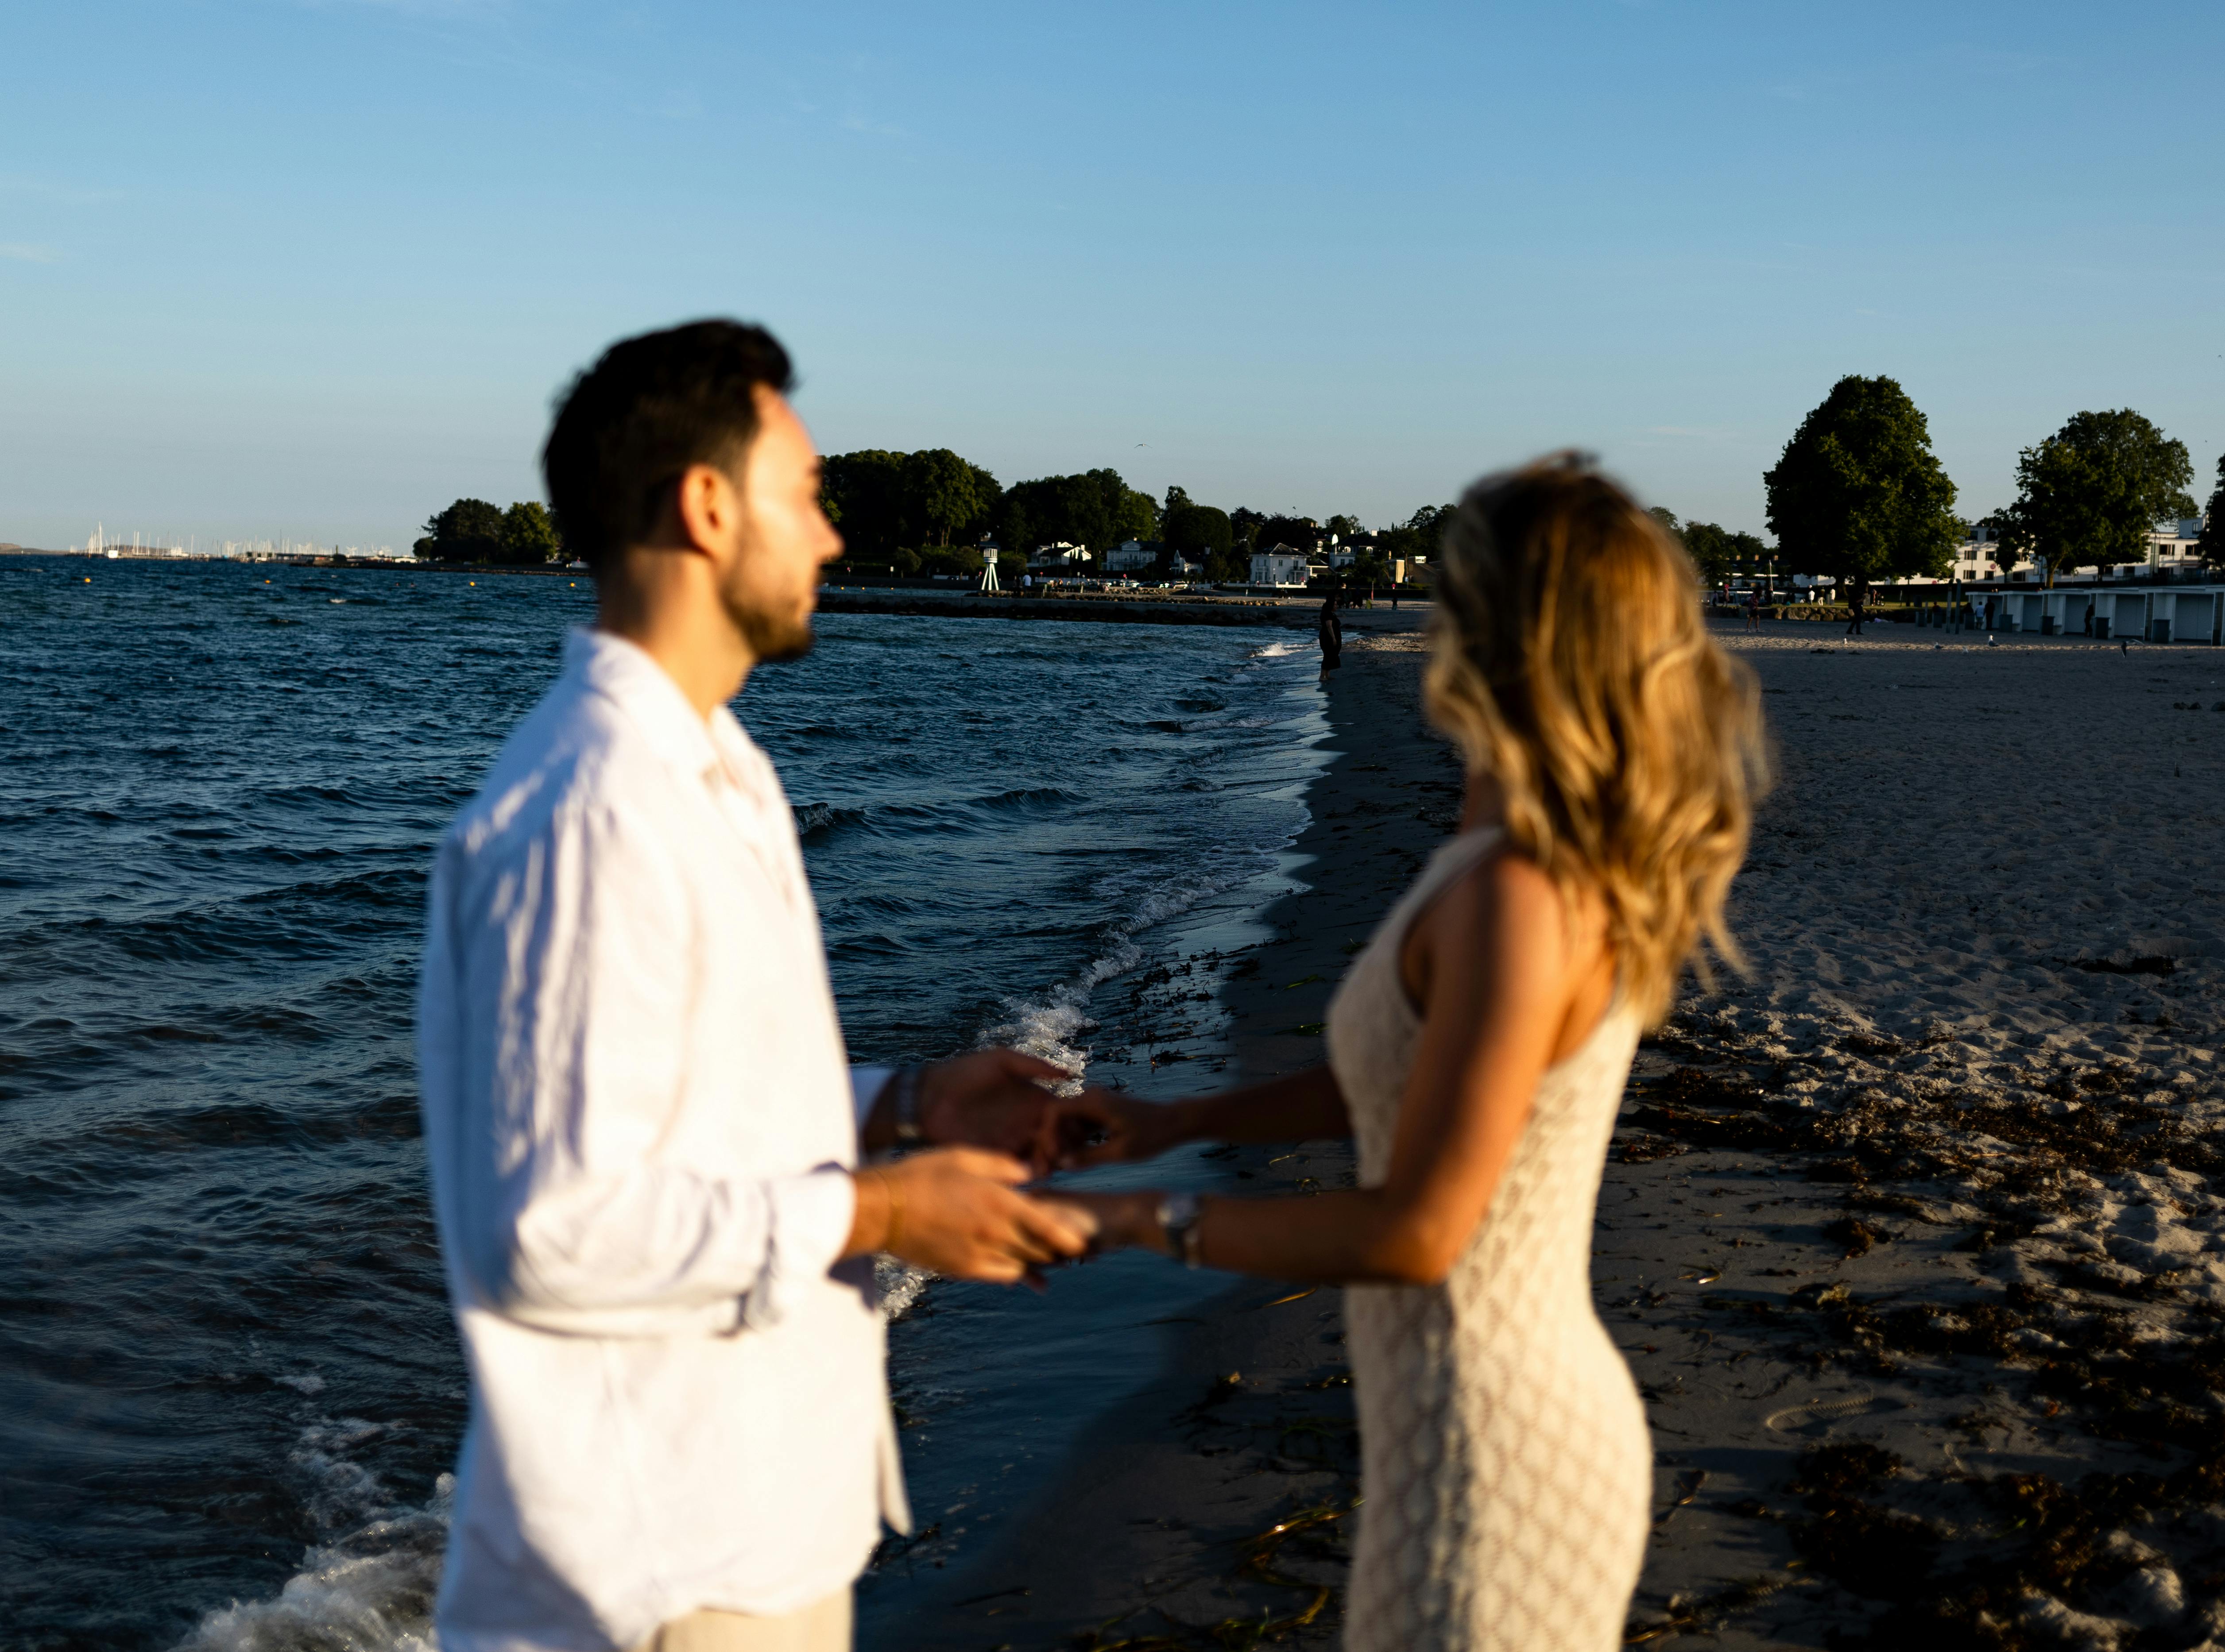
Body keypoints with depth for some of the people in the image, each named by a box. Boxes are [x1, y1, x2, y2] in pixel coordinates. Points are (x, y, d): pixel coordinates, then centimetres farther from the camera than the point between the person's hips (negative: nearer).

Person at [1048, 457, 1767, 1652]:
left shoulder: (1518, 894, -25)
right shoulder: (1570, 866, 3)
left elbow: (1415, 1232, -24)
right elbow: (1417, 1081, 17)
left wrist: (1143, 1221, -14)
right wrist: (1176, 1122, 17)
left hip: (1485, 1452, -9)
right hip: (1536, 1414, 9)